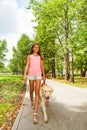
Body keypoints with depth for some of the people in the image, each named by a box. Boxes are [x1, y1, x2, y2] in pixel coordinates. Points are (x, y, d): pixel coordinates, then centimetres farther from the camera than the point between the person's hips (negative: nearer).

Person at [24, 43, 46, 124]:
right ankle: (32, 101, 46)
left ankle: (35, 113, -8)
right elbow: (27, 65, 0)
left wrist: (44, 75, 13)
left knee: (37, 93, -9)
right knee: (31, 91, 15)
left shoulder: (40, 57, 12)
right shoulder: (29, 56, 9)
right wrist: (25, 74, -13)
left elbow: (42, 67, 13)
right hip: (31, 75, 1)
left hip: (38, 75, 0)